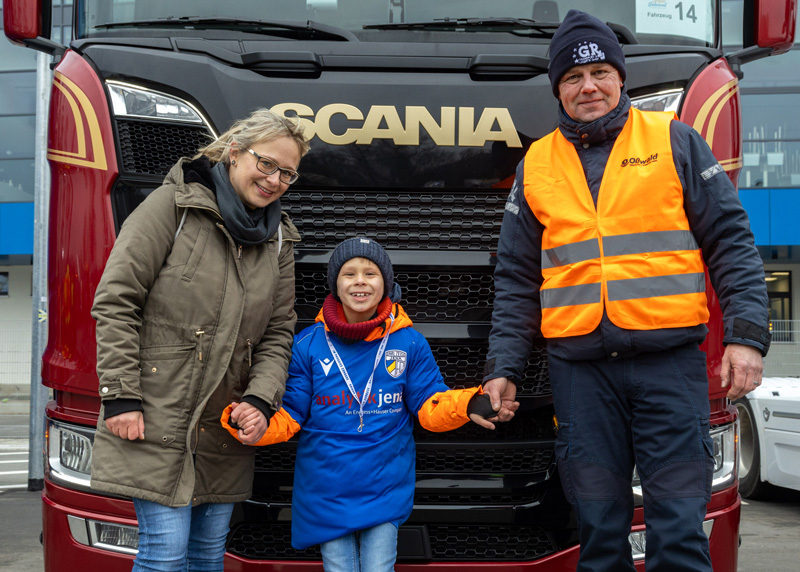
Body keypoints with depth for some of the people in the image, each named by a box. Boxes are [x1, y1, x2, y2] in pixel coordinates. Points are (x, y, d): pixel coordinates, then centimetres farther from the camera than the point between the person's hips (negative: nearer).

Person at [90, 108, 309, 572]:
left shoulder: (279, 238, 11)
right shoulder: (175, 205, -6)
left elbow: (278, 334, 12)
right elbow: (116, 302, -9)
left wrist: (261, 401, -5)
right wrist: (120, 396, -14)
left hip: (224, 430, 6)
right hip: (155, 421, -5)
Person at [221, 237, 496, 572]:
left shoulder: (409, 343, -2)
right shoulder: (307, 345, -2)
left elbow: (430, 405, -2)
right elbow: (289, 415, -1)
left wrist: (469, 404, -22)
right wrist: (252, 423, -22)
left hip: (385, 490, 0)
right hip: (326, 491, 1)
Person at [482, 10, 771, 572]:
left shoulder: (674, 141, 6)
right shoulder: (536, 165, 13)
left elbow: (730, 240, 3)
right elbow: (517, 279, 15)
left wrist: (746, 335, -7)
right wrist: (503, 367, 8)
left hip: (670, 359, -2)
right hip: (580, 367, 2)